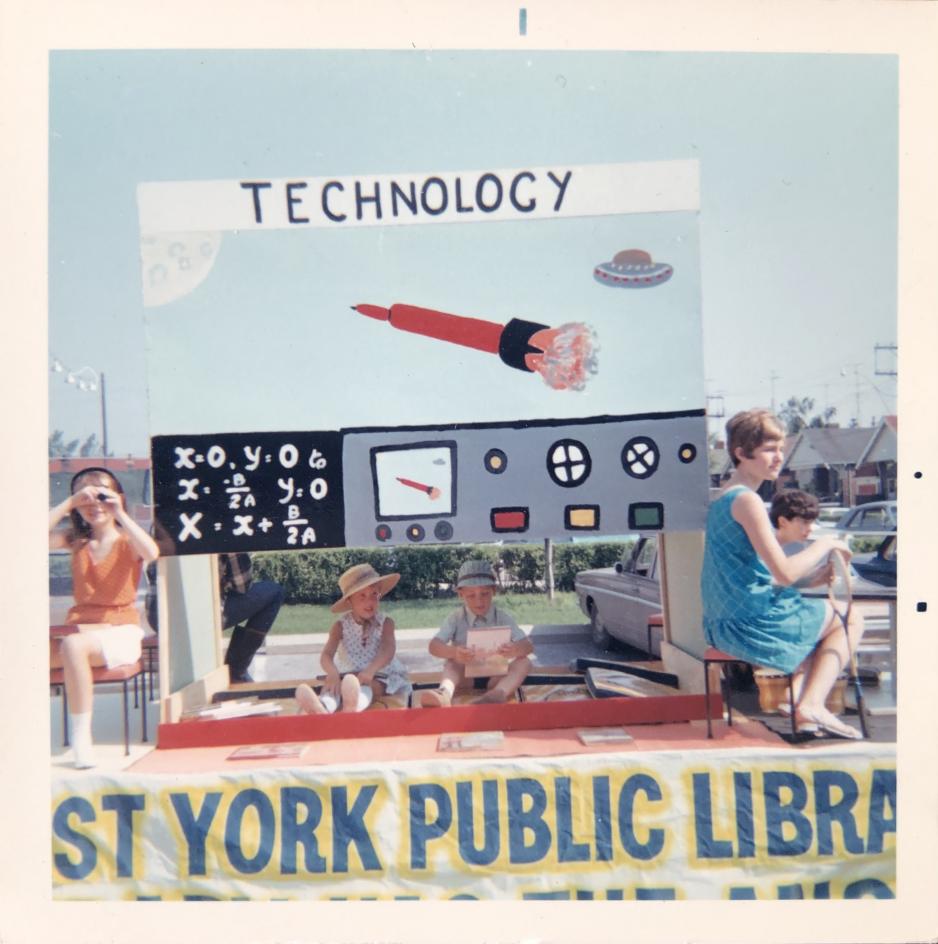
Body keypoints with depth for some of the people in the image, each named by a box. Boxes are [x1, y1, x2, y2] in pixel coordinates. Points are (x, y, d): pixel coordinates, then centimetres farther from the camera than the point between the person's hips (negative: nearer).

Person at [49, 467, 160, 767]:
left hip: (120, 632, -4)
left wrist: (120, 514, -20)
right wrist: (70, 502, -7)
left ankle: (81, 736, -25)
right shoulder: (75, 540, 12)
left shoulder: (127, 541, 1)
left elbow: (151, 553, -24)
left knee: (72, 645, -35)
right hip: (81, 628, 4)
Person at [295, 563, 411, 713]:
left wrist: (369, 671, -43)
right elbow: (327, 654, -14)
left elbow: (388, 650, -20)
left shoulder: (386, 623, -1)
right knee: (333, 686, -34)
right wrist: (333, 673, -40)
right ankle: (322, 708, -71)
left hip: (379, 676, -2)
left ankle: (354, 705, -77)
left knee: (365, 686, -39)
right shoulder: (341, 626, 2)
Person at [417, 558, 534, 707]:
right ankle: (445, 694, -58)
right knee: (452, 664, -28)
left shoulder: (503, 617, -2)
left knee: (524, 662, -23)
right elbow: (434, 646, -17)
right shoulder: (456, 618, -3)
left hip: (495, 676, 1)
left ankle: (498, 694, -49)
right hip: (465, 675, -1)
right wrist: (453, 652, -41)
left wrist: (514, 650, -39)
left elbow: (528, 646, -12)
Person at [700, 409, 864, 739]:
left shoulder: (721, 498, 11)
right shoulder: (747, 501, -18)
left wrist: (812, 578, 13)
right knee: (850, 620, 11)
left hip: (724, 626, 9)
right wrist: (825, 544, -6)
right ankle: (812, 705, 2)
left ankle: (801, 702, 18)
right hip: (753, 623, -9)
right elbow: (785, 573, -22)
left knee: (812, 617, 31)